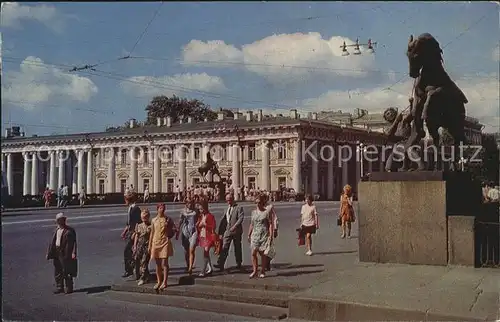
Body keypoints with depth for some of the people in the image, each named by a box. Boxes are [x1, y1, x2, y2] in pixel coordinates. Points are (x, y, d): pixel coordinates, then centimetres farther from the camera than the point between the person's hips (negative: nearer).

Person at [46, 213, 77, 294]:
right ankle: (59, 287, 23)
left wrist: (73, 253, -22)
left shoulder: (69, 231, -7)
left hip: (65, 254, -7)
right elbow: (52, 242, 18)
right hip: (56, 253, 7)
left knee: (66, 272, -2)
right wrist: (49, 253, 15)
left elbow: (74, 242, -13)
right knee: (57, 272, 12)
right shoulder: (56, 230, 14)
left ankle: (69, 288, 9)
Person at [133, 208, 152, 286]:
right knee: (137, 260, 3)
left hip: (147, 245, -5)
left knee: (144, 262, -7)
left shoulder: (151, 226, -5)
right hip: (139, 245, 5)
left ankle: (143, 278, 1)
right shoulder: (139, 226, 11)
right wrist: (135, 246, 8)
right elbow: (136, 236, 13)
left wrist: (150, 247, -10)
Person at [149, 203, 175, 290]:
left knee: (164, 263, -4)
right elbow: (152, 233, 9)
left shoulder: (168, 219, 1)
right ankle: (159, 281, 19)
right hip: (156, 242, 3)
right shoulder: (154, 220, 6)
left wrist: (169, 235, -11)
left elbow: (174, 229, 8)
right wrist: (150, 245, 8)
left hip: (165, 243, -3)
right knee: (158, 264, 9)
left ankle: (164, 282, 3)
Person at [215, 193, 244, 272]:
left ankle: (239, 264, 20)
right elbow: (223, 221, 15)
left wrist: (234, 226, -27)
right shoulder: (226, 209, 15)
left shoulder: (239, 208, -3)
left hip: (236, 231, -4)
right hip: (227, 231, 4)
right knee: (224, 248, -7)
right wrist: (220, 233, 9)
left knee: (237, 249, 7)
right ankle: (220, 264, -13)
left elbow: (241, 218, -15)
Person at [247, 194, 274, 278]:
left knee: (263, 254, 2)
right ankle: (254, 271, 4)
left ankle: (262, 272, 13)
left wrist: (271, 236, -11)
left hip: (264, 235, -4)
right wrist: (249, 235, 15)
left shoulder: (267, 211, -3)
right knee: (253, 253, -6)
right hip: (255, 234, 4)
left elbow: (271, 224, -5)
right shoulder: (254, 212, 11)